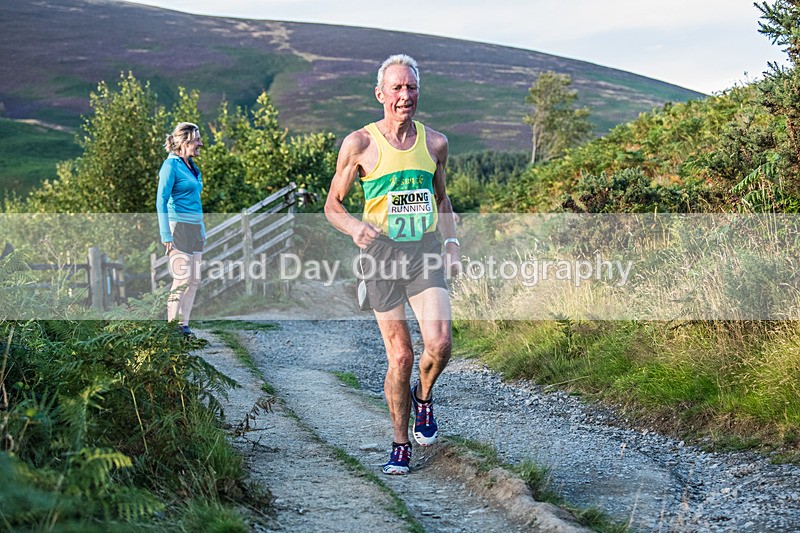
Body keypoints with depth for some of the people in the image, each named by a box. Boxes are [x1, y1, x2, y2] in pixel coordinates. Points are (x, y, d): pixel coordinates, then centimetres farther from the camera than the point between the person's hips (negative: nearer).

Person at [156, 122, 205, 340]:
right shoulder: (171, 165, -10)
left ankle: (183, 325, 11)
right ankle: (171, 326, -2)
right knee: (182, 279, -9)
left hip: (194, 228, 9)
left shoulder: (191, 166, 16)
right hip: (178, 227, -9)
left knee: (194, 280, 6)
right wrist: (166, 235, -18)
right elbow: (161, 201, -14)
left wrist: (202, 231, 21)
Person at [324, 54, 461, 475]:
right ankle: (400, 444, 18)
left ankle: (423, 396, 17)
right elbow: (332, 206, 3)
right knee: (400, 356, -1)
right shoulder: (359, 144, -3)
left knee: (439, 342, -17)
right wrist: (355, 227, -18)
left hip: (426, 252, 2)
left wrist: (452, 243, 9)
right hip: (382, 254, -2)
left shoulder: (435, 143, 8)